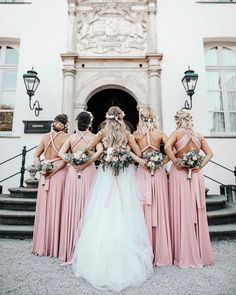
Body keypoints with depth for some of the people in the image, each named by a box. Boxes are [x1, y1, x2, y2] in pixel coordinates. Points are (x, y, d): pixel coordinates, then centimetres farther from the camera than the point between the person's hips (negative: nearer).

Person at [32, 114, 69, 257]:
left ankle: (42, 245, 21)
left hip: (45, 174, 4)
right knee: (56, 208, 2)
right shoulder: (66, 137, -4)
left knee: (44, 208, 10)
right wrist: (55, 169, -10)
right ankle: (54, 246, 10)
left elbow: (36, 155, 10)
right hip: (60, 174, -4)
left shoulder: (46, 137, 11)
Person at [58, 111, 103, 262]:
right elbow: (100, 151, -18)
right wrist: (86, 163, -12)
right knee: (87, 207, 5)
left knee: (73, 208, 9)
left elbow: (61, 153, -3)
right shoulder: (94, 137, 0)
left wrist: (73, 163, -5)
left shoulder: (71, 137, 6)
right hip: (88, 172, -2)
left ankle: (71, 248, 19)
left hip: (73, 173, 2)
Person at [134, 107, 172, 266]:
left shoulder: (136, 134, 0)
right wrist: (163, 163, 0)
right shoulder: (160, 133, 1)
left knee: (144, 210, 6)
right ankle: (160, 252, 19)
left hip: (143, 172, 0)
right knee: (159, 209, 8)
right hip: (159, 173, 1)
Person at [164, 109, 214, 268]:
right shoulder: (199, 136, 10)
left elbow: (167, 147, -20)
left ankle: (186, 255, 11)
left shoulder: (178, 133, -4)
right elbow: (209, 153, 13)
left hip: (180, 174, -4)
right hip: (196, 176, 5)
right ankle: (200, 253, 24)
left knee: (183, 212, 2)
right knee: (197, 212, 11)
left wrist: (175, 163, -11)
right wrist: (200, 166, 5)